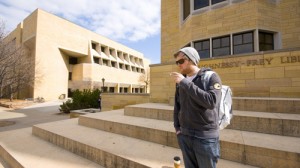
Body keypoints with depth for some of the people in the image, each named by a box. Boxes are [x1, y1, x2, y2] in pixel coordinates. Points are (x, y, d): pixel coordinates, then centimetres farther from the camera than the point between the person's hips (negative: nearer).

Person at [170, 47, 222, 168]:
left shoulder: (210, 76, -8)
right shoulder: (181, 81, 6)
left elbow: (211, 102, -25)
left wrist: (185, 82, -24)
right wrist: (177, 127, 8)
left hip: (205, 136, -4)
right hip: (184, 135, 4)